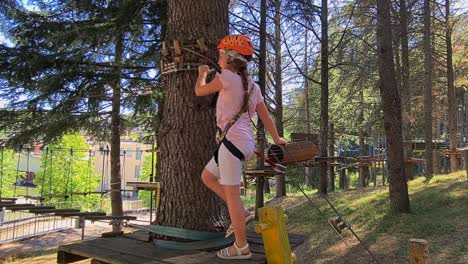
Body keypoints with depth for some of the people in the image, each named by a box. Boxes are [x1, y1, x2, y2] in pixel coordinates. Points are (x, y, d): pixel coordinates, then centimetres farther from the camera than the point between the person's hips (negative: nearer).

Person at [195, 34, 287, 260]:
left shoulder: (227, 77, -9)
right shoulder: (252, 85, 14)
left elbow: (199, 91, 4)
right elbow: (265, 116, 18)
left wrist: (202, 74, 23)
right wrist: (277, 139, 29)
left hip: (233, 141, -9)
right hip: (245, 142, 9)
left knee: (231, 194, -1)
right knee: (207, 177, 21)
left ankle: (241, 248, 10)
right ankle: (241, 213, 21)